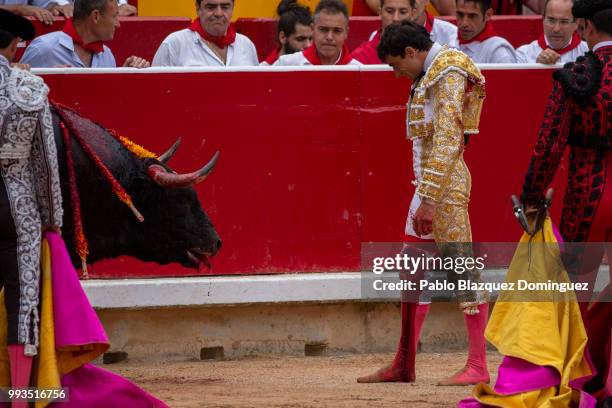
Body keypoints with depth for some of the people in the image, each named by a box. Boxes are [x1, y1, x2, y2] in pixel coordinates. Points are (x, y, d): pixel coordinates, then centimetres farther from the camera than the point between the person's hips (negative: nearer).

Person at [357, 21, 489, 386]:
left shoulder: (449, 74, -12)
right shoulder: (429, 75, 17)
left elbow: (447, 140, -19)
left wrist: (429, 198, -22)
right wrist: (424, 195, 16)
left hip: (445, 182, -10)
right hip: (428, 181, 10)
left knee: (461, 267, -7)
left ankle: (479, 366, -6)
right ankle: (404, 365, 18)